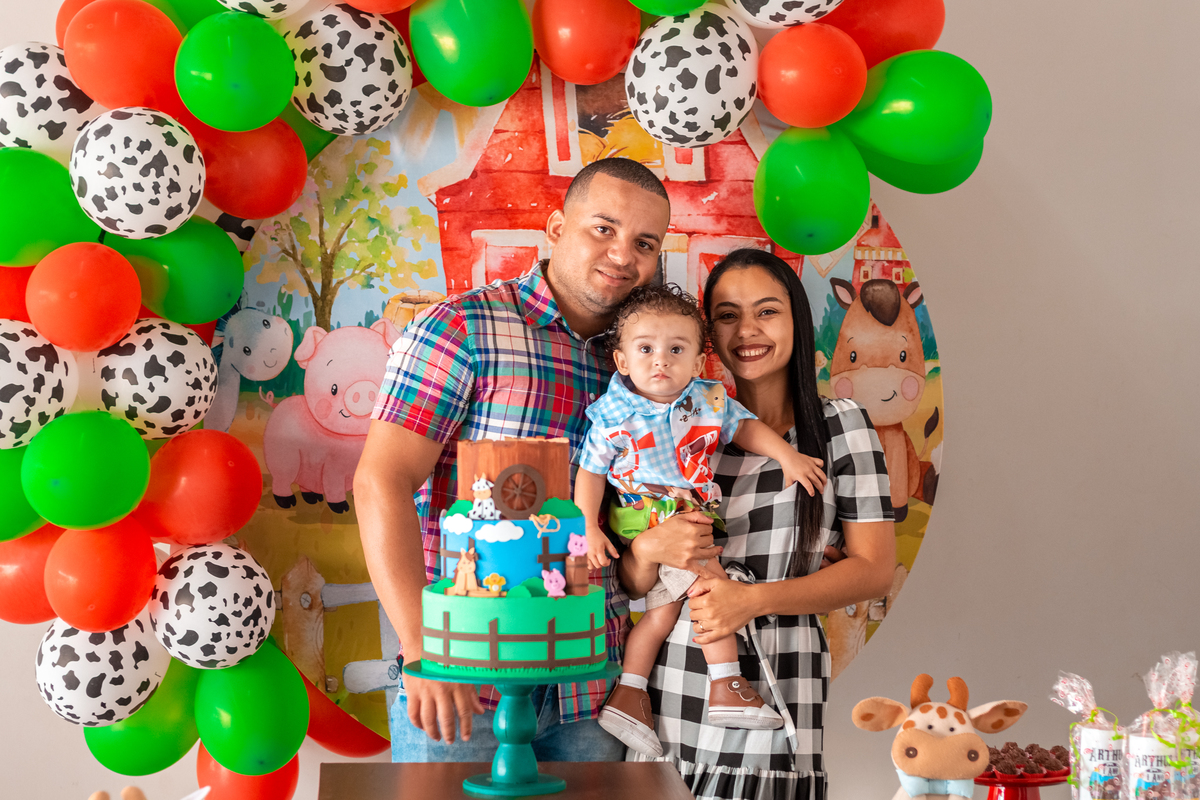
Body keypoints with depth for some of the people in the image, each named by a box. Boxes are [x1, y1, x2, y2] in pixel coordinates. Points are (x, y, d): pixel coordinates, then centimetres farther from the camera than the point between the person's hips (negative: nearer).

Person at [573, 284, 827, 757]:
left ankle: (626, 697, 19)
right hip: (645, 517, -6)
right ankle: (725, 689, -12)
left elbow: (746, 428, 13)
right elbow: (590, 471, -3)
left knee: (664, 609, 9)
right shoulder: (613, 415, -9)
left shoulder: (710, 401, 1)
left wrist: (787, 455, -1)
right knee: (712, 583, -19)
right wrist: (589, 528, -10)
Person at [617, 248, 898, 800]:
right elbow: (633, 584, 11)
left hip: (776, 691, -2)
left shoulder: (838, 425, 2)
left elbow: (874, 568, -4)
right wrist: (648, 550, -12)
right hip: (672, 690, 2)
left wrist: (754, 598, -15)